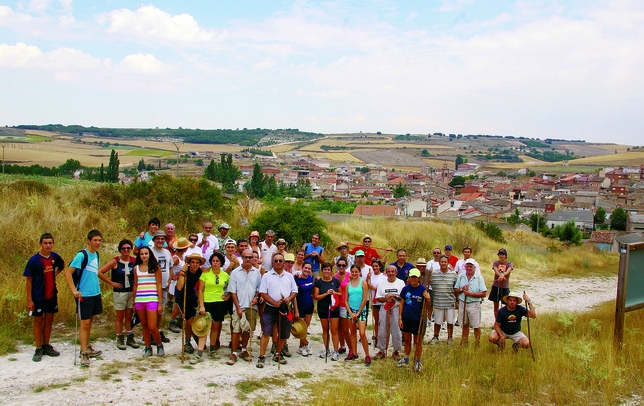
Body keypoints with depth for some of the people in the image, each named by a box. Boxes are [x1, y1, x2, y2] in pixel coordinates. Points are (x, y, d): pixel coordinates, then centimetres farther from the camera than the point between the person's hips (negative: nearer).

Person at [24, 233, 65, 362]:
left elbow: (62, 266, 22)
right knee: (38, 321, 6)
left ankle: (46, 346, 25)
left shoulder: (55, 257, -2)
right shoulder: (34, 260, -14)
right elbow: (29, 280, -11)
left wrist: (54, 274, 4)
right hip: (38, 297, -4)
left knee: (49, 321, 13)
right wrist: (29, 299, -13)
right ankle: (38, 349, 15)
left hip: (52, 295, 4)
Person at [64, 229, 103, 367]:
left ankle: (87, 347, 30)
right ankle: (84, 354, 3)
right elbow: (68, 273, -18)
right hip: (84, 295, -8)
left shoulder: (96, 254, 9)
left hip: (95, 293, 8)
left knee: (89, 322, 17)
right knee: (85, 324, -3)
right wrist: (74, 290, -22)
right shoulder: (82, 255, -15)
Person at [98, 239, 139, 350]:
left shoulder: (134, 261, -2)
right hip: (119, 293, -3)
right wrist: (111, 283, -10)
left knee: (129, 316, 13)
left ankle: (130, 338, 24)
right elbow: (100, 272, -12)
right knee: (120, 317, 7)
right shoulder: (115, 261, -11)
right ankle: (120, 339, 16)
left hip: (132, 292, 3)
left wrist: (136, 289, -2)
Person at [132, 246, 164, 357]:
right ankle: (148, 347, 22)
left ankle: (159, 345, 14)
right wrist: (134, 302, 11)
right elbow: (135, 286, 14)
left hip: (152, 300, -4)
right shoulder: (136, 268, 11)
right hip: (139, 301, 4)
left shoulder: (155, 267, 1)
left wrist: (160, 303, -4)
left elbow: (159, 286, 0)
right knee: (144, 326, 9)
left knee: (152, 327, -8)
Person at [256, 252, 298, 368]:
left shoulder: (289, 276, 10)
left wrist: (289, 298, -12)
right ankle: (261, 357, -5)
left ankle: (277, 354, 28)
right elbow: (263, 293, -6)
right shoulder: (267, 276, 0)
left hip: (285, 309, 4)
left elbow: (294, 291, 10)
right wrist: (274, 303, -17)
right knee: (266, 332, -9)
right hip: (270, 309, -3)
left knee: (284, 334, 10)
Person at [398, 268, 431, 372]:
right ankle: (406, 359, 32)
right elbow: (401, 304, 3)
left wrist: (427, 299, -24)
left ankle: (417, 362, 18)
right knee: (407, 340, 16)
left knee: (418, 341, 6)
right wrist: (400, 317, 0)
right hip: (406, 317, 2)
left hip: (417, 318, -2)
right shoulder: (406, 289, -2)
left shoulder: (423, 289, -7)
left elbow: (426, 306, -2)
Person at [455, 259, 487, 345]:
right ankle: (464, 342, 25)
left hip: (474, 304, -3)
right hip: (462, 303, 3)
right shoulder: (461, 276, 6)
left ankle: (477, 343, 14)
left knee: (476, 326, 2)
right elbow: (456, 290, 10)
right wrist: (462, 290, -11)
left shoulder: (479, 277, -5)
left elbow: (483, 294, -10)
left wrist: (470, 293, -17)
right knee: (465, 324, 15)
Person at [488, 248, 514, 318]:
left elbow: (508, 271, -20)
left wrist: (503, 275, -42)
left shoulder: (510, 264, 1)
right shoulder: (495, 263, 5)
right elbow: (496, 271, -15)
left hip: (505, 287, -2)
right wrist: (501, 275, -37)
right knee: (496, 306, 9)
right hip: (496, 286, 2)